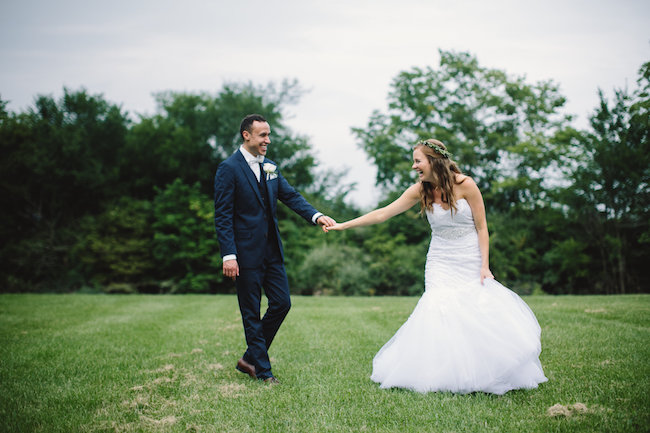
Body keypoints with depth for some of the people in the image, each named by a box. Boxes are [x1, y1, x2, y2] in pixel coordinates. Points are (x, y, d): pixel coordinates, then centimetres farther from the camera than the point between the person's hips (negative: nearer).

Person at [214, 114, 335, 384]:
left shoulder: (270, 167, 12)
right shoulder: (229, 169, -10)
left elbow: (291, 197, 6)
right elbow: (222, 216, -13)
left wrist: (316, 216, -11)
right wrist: (228, 255, -20)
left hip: (272, 250, 7)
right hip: (246, 253, -7)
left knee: (282, 303, 8)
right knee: (251, 313, 3)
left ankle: (250, 358, 23)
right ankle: (262, 370, 15)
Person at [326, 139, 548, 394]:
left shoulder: (465, 185, -11)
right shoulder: (420, 191, -3)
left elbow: (481, 227, -6)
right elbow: (382, 214, -2)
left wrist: (484, 266, -12)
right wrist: (343, 225, -5)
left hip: (471, 262, -2)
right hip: (441, 263, 2)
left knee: (483, 312, -9)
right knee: (441, 312, -12)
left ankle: (482, 376, 7)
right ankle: (446, 377, -3)